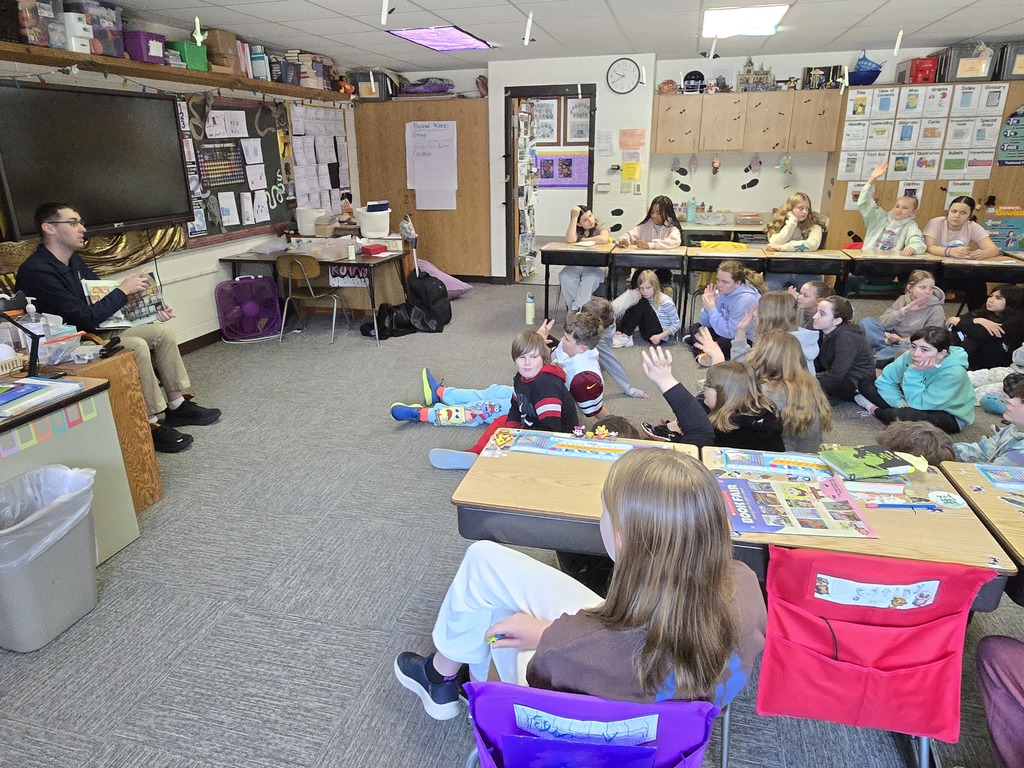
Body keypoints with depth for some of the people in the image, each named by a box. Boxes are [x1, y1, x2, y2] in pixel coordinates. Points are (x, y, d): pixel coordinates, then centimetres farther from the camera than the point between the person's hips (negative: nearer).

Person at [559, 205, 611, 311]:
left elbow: (603, 239, -22)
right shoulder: (577, 230, 9)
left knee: (591, 277, -37)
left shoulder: (601, 226, 2)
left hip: (596, 265, -3)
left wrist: (583, 240, -9)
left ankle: (576, 309, -29)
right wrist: (574, 217, -13)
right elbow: (570, 240, -15)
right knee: (564, 276, -28)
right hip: (576, 265, 3)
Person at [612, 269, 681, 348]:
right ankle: (619, 333, -19)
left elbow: (677, 324, -11)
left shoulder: (665, 302, -15)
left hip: (659, 337, -6)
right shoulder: (642, 297, 1)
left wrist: (660, 336, -22)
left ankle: (625, 337, -23)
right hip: (648, 333, 6)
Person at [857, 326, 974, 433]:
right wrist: (899, 402, -23)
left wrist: (915, 373, -37)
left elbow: (918, 404, -33)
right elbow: (885, 380, -9)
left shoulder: (953, 373, -34)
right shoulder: (910, 357, -19)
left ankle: (874, 409, -6)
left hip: (952, 417, -5)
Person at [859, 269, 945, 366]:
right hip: (892, 339, 3)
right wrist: (904, 310, -19)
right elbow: (883, 323, -6)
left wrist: (902, 340, -25)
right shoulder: (903, 299, 4)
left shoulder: (936, 310, -6)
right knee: (867, 321, -16)